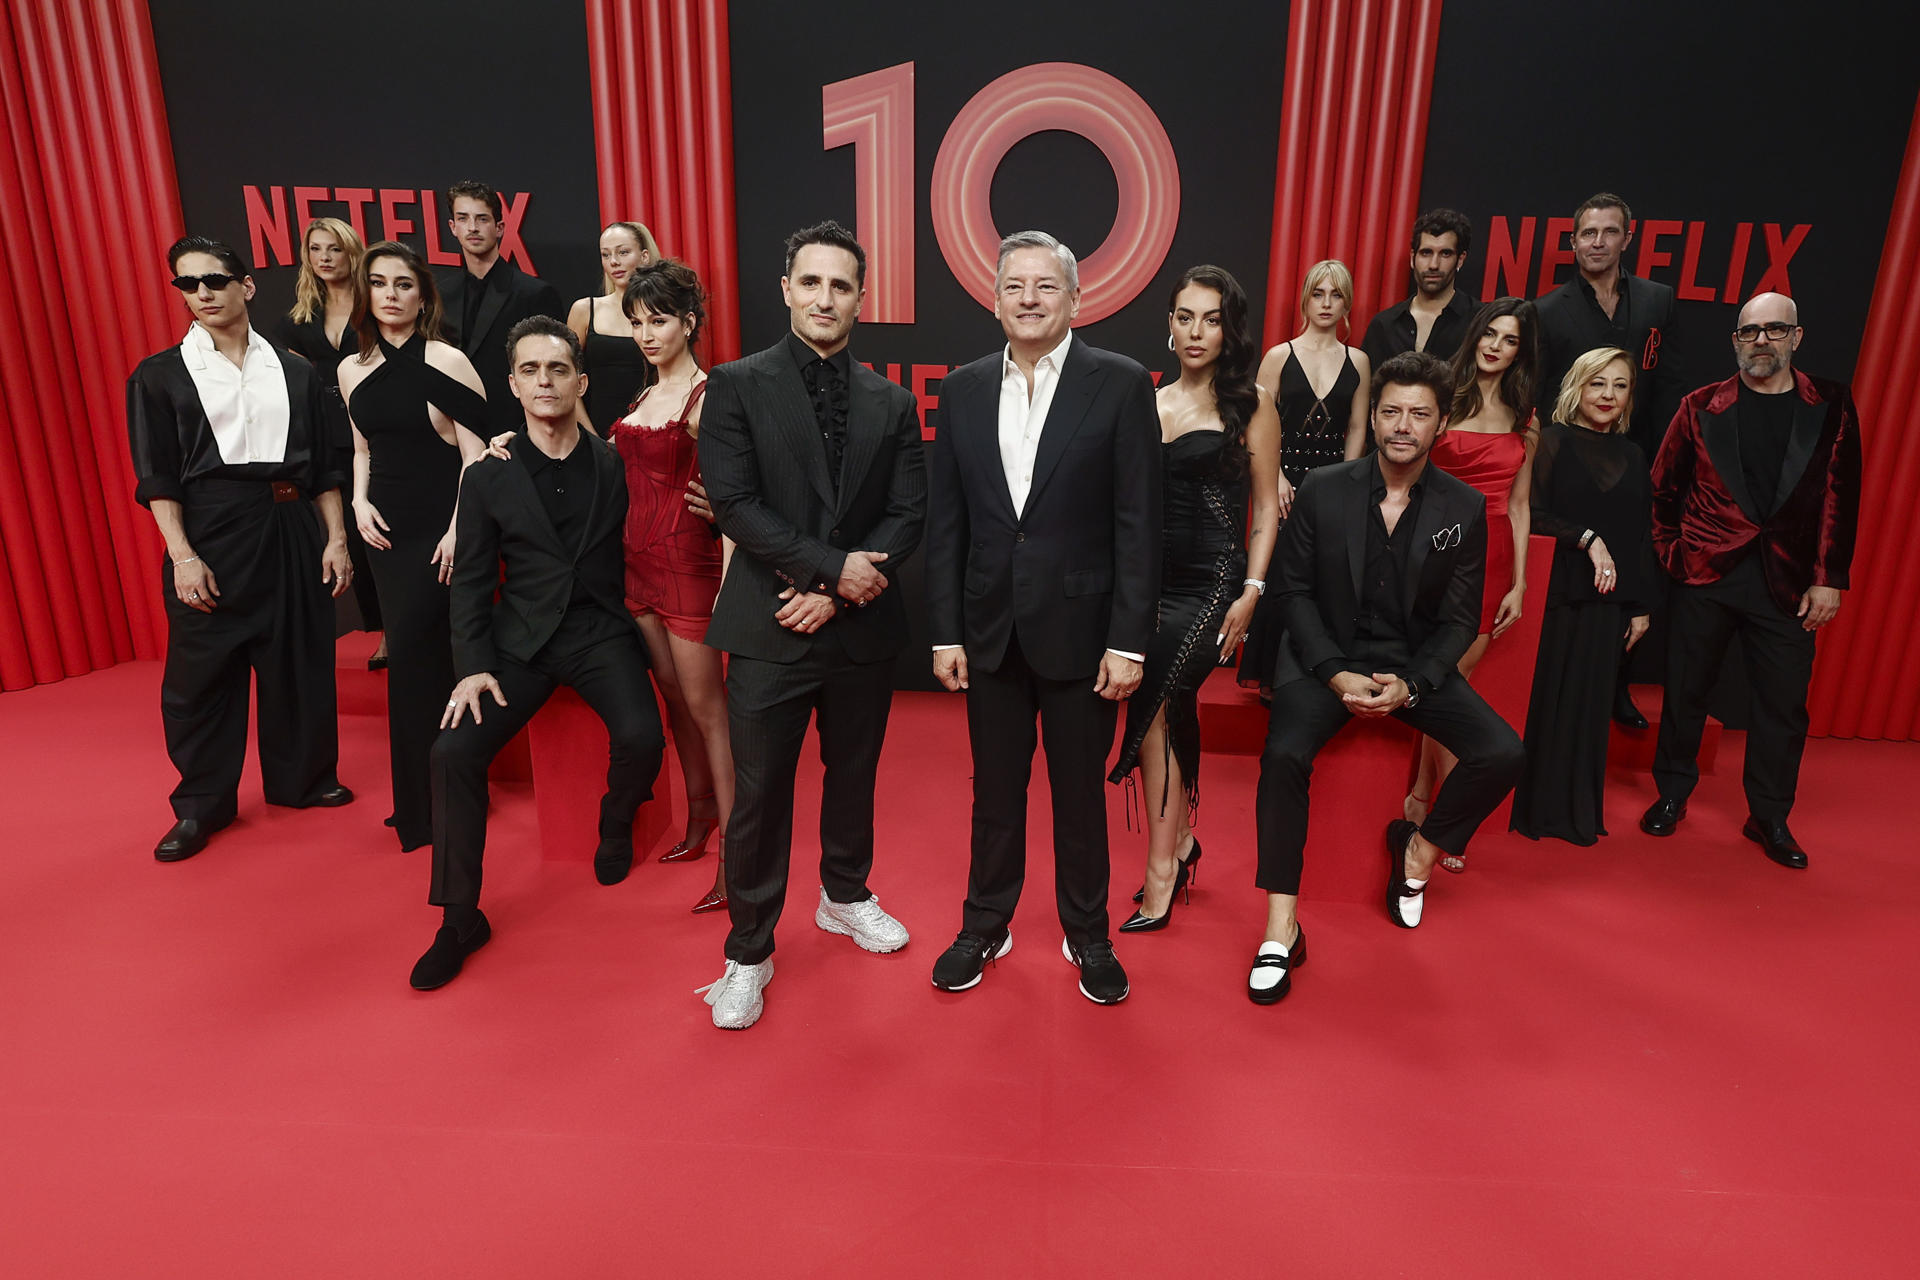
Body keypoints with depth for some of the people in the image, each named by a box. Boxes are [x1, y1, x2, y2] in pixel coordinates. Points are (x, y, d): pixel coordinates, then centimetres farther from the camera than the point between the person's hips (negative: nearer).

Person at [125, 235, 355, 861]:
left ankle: (302, 776, 26)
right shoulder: (160, 376, 4)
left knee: (300, 660, 8)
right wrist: (182, 556, -10)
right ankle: (202, 803, 17)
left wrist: (335, 538, 2)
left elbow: (325, 466, 10)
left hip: (292, 530, 2)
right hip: (210, 531, -2)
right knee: (202, 672, 2)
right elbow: (157, 477, 0)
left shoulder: (295, 371, 10)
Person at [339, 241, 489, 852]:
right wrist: (360, 502, 4)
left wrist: (459, 531, -18)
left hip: (439, 529, -6)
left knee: (413, 654, -8)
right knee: (419, 656, 9)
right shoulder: (353, 370, 10)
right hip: (387, 530, 6)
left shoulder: (445, 361, -8)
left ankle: (423, 807, 8)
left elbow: (476, 453, -11)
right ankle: (430, 795, 22)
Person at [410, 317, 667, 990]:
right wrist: (473, 667, -5)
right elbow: (472, 582, 6)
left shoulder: (617, 465, 2)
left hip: (602, 631, -1)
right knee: (454, 751, -18)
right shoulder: (488, 478, 4)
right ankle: (460, 917, 0)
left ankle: (616, 824, 12)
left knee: (641, 739, -26)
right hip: (522, 639, 1)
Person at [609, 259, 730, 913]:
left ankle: (732, 850, 4)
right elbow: (632, 473, 17)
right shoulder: (644, 397, 14)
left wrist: (729, 584, -23)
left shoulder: (707, 398, -11)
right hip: (640, 557, 8)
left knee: (706, 705, -4)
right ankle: (699, 813, 30)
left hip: (688, 559, -7)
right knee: (673, 694, 15)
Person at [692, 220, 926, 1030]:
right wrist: (834, 565, -15)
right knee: (759, 795, 3)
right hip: (771, 628, -3)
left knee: (853, 774, 18)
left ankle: (844, 897, 43)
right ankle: (748, 954, 21)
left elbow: (908, 515, 1)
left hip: (863, 626, 3)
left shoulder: (891, 404, 7)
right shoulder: (738, 386, -2)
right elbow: (735, 504, -11)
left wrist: (835, 590, -11)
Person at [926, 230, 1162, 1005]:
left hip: (1080, 630, -3)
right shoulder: (963, 390, 6)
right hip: (990, 629, 3)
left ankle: (1087, 934, 31)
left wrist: (1129, 641, -11)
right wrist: (945, 633, 2)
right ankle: (986, 925, 34)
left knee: (1080, 792, 11)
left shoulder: (1120, 385, -4)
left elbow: (1139, 523, -7)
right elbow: (945, 522, 5)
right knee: (994, 789, 15)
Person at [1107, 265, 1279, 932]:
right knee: (1172, 712, 12)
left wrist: (1251, 590, -10)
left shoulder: (1250, 402, 0)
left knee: (1151, 703, -11)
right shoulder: (1150, 402, 10)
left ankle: (1161, 869, 3)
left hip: (1210, 582, -4)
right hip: (1152, 579, 5)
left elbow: (1266, 506, -1)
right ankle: (1179, 842, 30)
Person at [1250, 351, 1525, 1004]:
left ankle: (1421, 846, 15)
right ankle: (1281, 929, -16)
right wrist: (1337, 674, -15)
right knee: (1285, 753, -28)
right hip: (1327, 656, -2)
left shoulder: (1464, 508, 0)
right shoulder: (1323, 490, -4)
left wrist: (1410, 685, -15)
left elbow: (1459, 620, 2)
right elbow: (1294, 588, -2)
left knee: (1503, 754, -17)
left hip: (1416, 663, 2)